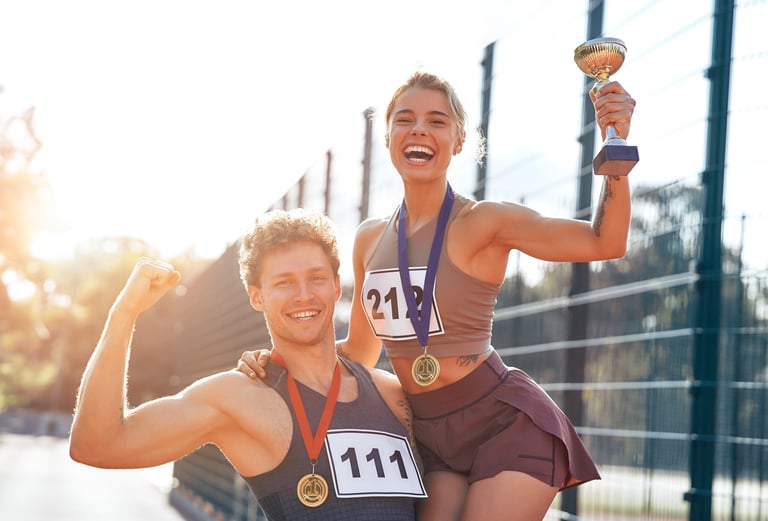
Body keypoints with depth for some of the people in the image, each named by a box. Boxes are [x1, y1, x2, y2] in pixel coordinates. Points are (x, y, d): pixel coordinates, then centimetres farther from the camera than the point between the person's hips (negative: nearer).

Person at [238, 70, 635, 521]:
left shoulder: (481, 222, -9)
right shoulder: (371, 239, 8)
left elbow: (605, 242, -18)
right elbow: (359, 352, 19)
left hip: (508, 424, -5)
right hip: (432, 437, 5)